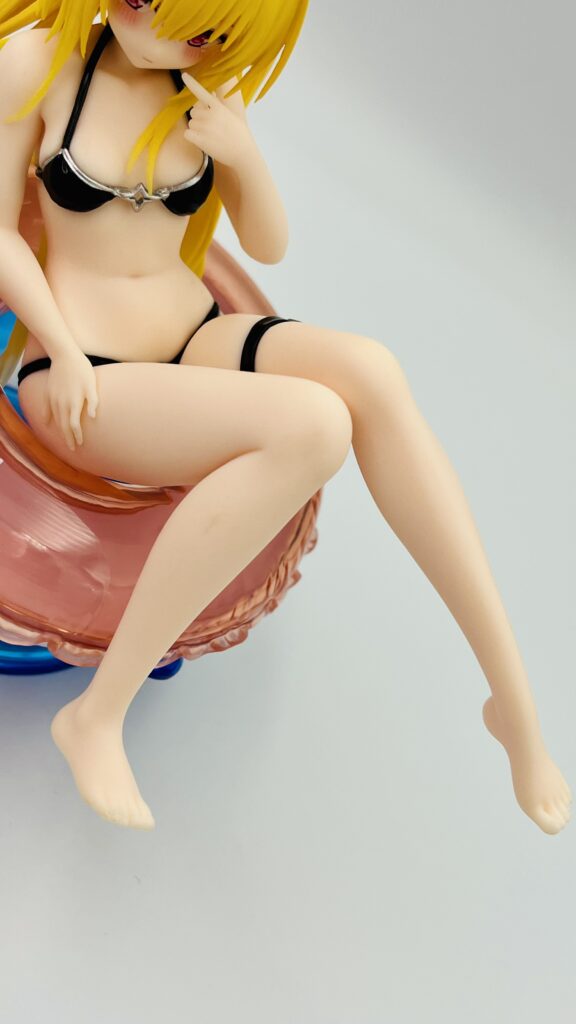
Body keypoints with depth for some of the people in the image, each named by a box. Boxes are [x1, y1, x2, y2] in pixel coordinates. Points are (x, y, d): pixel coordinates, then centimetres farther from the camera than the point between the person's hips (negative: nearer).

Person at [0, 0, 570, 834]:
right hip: (82, 377, -4)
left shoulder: (208, 91, 8)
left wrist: (246, 155, -8)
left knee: (366, 368, -29)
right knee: (312, 424, -33)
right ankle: (98, 716, -25)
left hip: (194, 342, 5)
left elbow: (269, 246, 11)